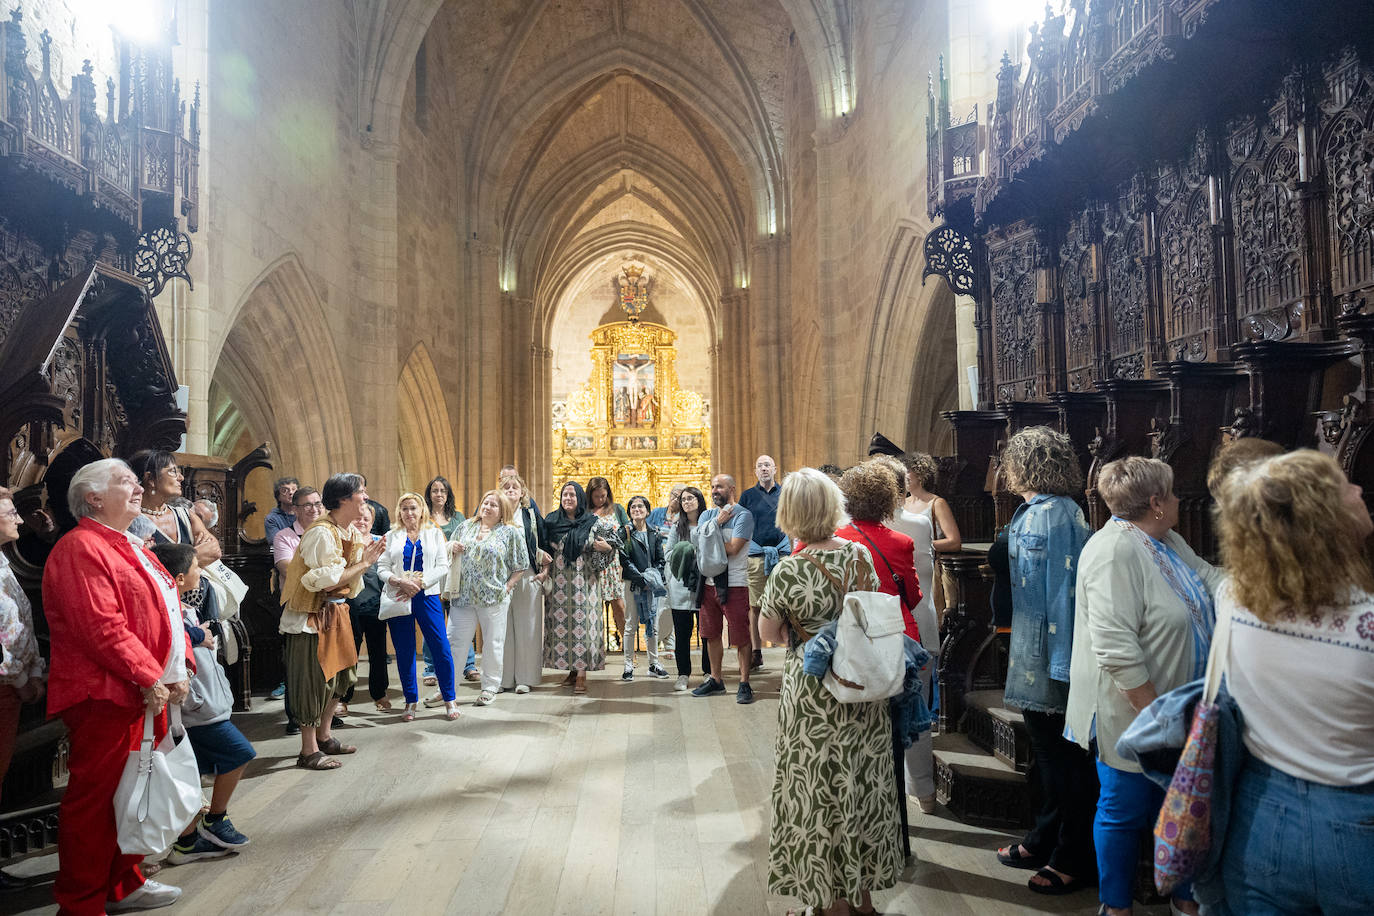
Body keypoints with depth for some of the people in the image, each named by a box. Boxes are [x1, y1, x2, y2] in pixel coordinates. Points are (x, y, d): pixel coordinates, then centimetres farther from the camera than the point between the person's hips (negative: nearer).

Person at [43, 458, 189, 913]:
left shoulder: (131, 547, 18)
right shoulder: (80, 548, -14)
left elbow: (165, 613, 19)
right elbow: (102, 628, -22)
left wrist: (177, 668, 7)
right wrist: (149, 678, -18)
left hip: (146, 690, 10)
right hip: (104, 695, -10)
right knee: (94, 799, 0)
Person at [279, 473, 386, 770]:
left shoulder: (352, 532, 7)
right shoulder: (322, 533, -21)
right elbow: (328, 580, -26)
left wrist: (367, 557, -5)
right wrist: (364, 562, -18)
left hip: (334, 611, 9)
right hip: (311, 615, -9)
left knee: (341, 674, 16)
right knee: (314, 679, -3)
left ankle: (324, 736, 31)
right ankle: (309, 751, 8)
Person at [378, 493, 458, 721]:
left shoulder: (434, 534, 10)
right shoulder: (392, 537, 12)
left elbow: (443, 567, 1)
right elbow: (382, 567, 3)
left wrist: (418, 583, -12)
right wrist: (400, 582, -16)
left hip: (427, 597, -1)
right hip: (398, 599, 1)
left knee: (441, 648, -6)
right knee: (404, 651, 3)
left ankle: (449, 700, 6)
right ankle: (411, 702, 15)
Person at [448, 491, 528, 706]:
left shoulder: (511, 533, 1)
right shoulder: (466, 527, 13)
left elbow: (520, 566, 1)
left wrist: (507, 587, -9)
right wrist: (452, 547, 0)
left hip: (494, 598, -3)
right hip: (464, 596, 3)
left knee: (493, 643, 5)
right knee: (455, 641, 3)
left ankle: (490, 688, 18)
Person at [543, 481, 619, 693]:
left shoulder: (593, 522, 1)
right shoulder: (551, 521, 8)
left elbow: (617, 534, 8)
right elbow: (544, 549, 16)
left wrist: (605, 547, -9)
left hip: (584, 580, -3)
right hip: (560, 580, 3)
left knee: (582, 622, -7)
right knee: (561, 622, 2)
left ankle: (582, 675, -7)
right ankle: (571, 670, 12)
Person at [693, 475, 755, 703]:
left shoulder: (743, 515, -7)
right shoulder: (708, 515, 13)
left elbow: (732, 549, -17)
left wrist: (710, 538, -5)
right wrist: (717, 522, -11)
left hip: (734, 585, -6)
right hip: (709, 582, 6)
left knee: (741, 637, -2)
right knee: (712, 634, 14)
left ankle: (744, 684, 8)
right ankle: (715, 679, 28)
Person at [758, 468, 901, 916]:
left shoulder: (789, 570, -19)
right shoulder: (861, 554, -5)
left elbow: (769, 633, -7)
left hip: (813, 697, -5)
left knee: (821, 793, 11)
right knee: (864, 785, 18)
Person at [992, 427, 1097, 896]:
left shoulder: (1052, 514, -20)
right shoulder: (1032, 512, 10)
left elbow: (1064, 588, -23)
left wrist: (1061, 662, -23)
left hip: (1052, 656, -10)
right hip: (1036, 654, 10)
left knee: (1064, 755, 4)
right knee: (1049, 751, 20)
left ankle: (1075, 859, 18)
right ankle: (1045, 841, 35)